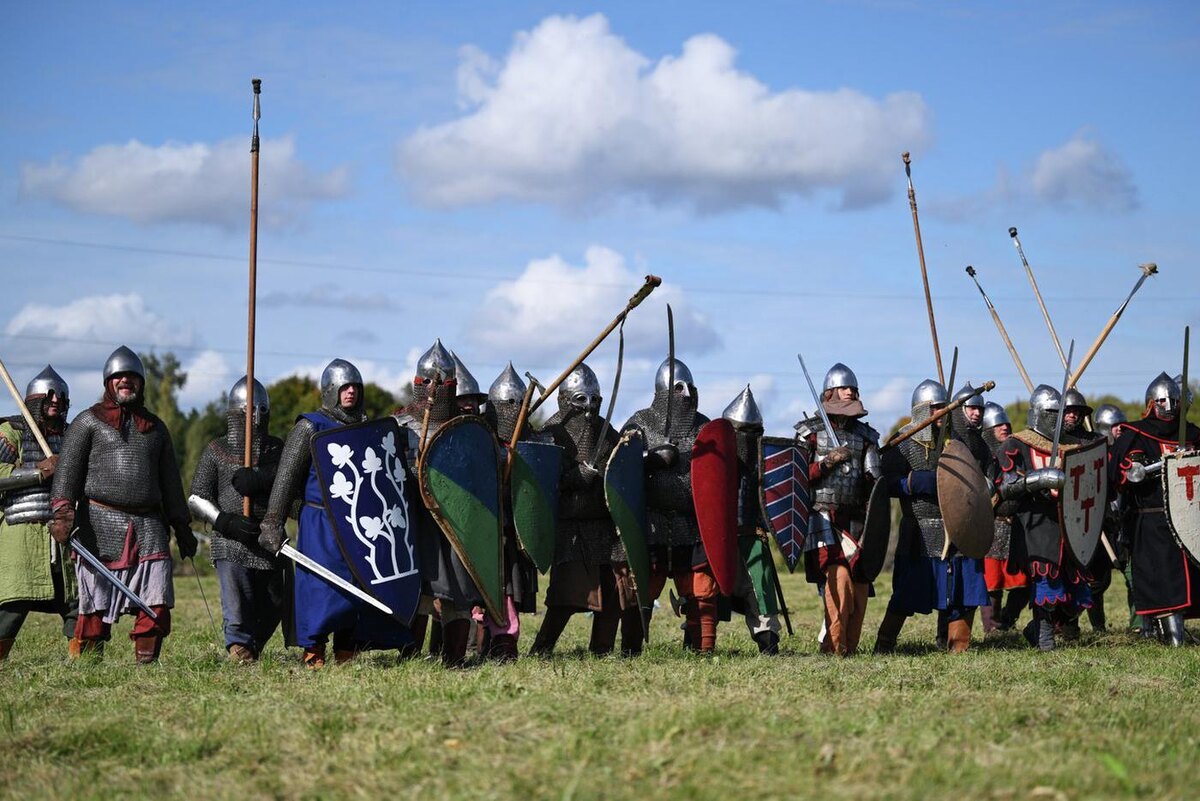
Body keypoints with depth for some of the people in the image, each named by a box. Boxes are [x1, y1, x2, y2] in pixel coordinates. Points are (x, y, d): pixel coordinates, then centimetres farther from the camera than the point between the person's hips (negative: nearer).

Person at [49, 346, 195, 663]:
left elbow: (170, 482, 24)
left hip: (148, 525, 3)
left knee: (157, 604, -7)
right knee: (96, 605, -2)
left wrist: (182, 527, 20)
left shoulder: (155, 428, 20)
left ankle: (146, 661, -2)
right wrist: (62, 512, -18)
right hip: (101, 523, -3)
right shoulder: (89, 422, 7)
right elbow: (67, 469, -4)